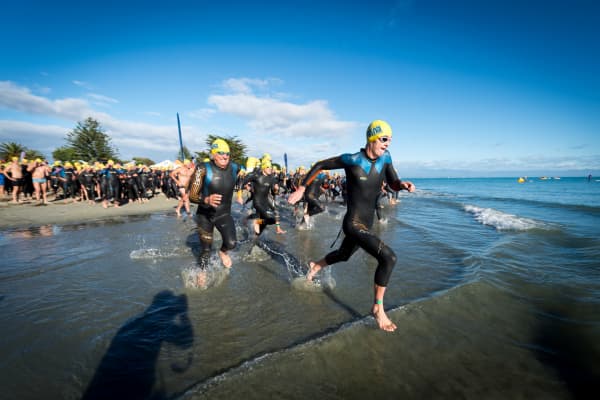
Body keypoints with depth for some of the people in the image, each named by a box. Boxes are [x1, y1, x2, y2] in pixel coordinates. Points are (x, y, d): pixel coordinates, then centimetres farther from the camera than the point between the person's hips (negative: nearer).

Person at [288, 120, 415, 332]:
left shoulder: (385, 158, 1)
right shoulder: (352, 160, -15)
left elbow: (393, 184, 7)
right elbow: (320, 165, -4)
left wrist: (403, 185, -17)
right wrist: (301, 189, -3)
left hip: (367, 225, 8)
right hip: (353, 224, -8)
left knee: (343, 254, 29)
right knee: (388, 257, -21)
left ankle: (316, 266, 59)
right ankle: (378, 308, -1)